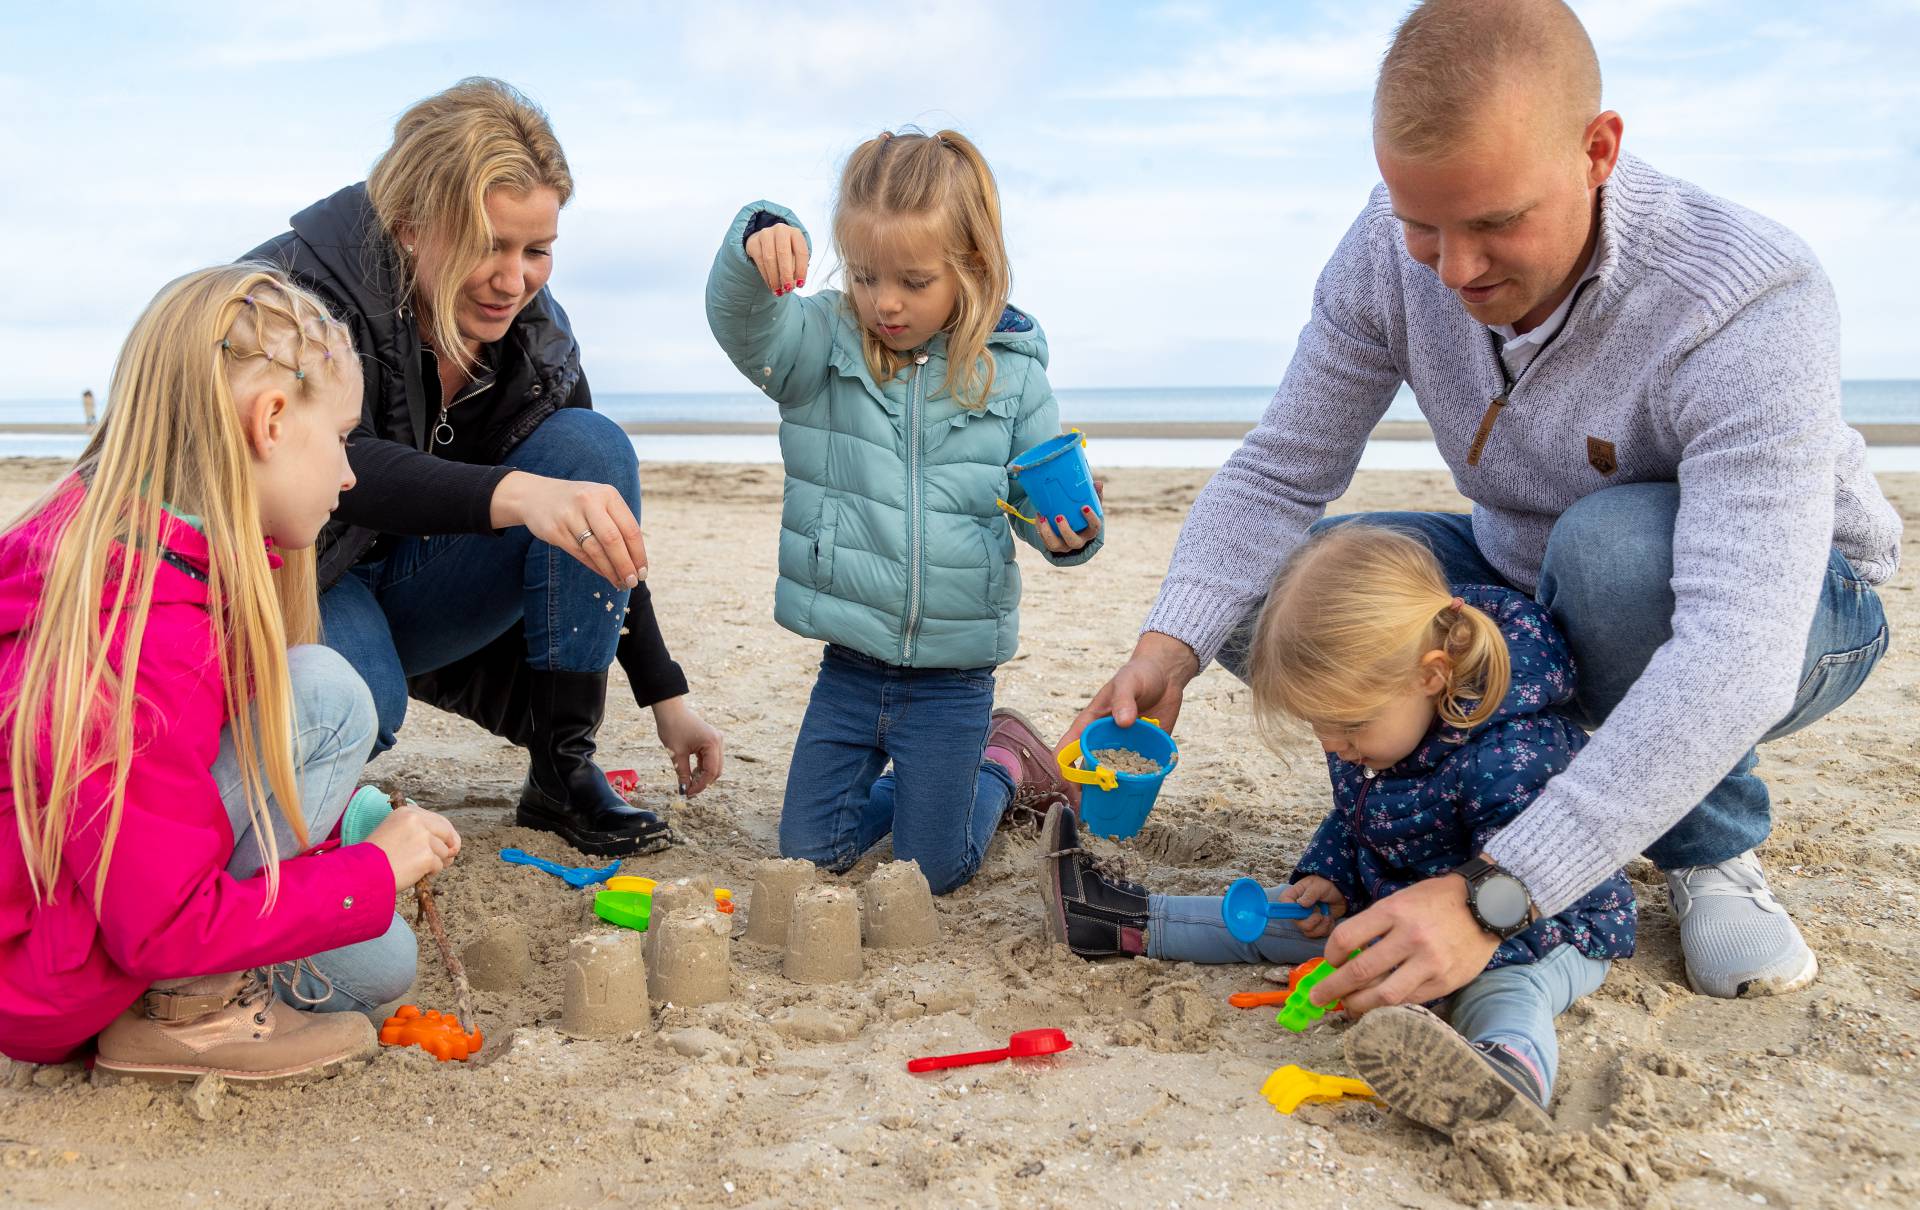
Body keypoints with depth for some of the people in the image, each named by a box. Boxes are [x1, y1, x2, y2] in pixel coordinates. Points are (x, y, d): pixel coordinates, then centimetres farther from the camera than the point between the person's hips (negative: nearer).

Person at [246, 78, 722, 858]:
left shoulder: (534, 333, -7)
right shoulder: (304, 291, -23)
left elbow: (598, 520, -1)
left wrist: (665, 696, -3)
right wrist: (516, 494, -60)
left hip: (414, 585, 5)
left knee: (593, 447, -19)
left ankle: (563, 771, -15)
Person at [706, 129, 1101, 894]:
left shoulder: (1010, 373, -3)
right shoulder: (822, 348, -3)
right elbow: (741, 320, -21)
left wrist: (1068, 533, -21)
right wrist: (757, 245, -42)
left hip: (953, 674, -1)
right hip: (851, 662, 2)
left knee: (936, 870, 7)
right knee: (811, 852, 10)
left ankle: (1001, 762, 35)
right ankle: (893, 771, 38)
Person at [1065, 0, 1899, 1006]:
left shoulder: (1752, 308, -35)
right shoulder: (1392, 250, -19)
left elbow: (1738, 659, -43)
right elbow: (1277, 474, -13)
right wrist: (1170, 646, -33)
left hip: (1789, 612, -4)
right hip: (1530, 586, 5)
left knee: (1616, 544, -39)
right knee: (1259, 596, -15)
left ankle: (1711, 852, -9)